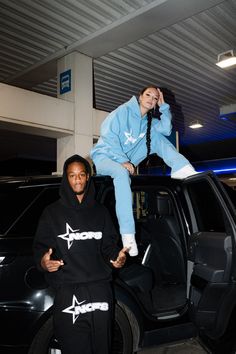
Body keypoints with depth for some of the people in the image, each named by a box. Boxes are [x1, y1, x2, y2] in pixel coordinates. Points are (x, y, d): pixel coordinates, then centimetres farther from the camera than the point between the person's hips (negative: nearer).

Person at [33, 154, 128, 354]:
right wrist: (43, 261, -17)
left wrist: (117, 256, -5)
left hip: (100, 291, 2)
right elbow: (40, 246, 4)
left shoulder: (100, 212, 13)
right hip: (67, 293, -2)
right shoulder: (52, 213, 5)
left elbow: (109, 245, 15)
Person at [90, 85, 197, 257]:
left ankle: (181, 169, -21)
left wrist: (163, 106, -9)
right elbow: (107, 135, -18)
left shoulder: (149, 121, 11)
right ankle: (127, 235, -47)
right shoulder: (123, 111, -8)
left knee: (156, 136, -2)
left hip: (126, 161, 6)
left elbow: (166, 130, -9)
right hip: (104, 156, -6)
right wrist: (122, 160, -24)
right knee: (122, 173, -42)